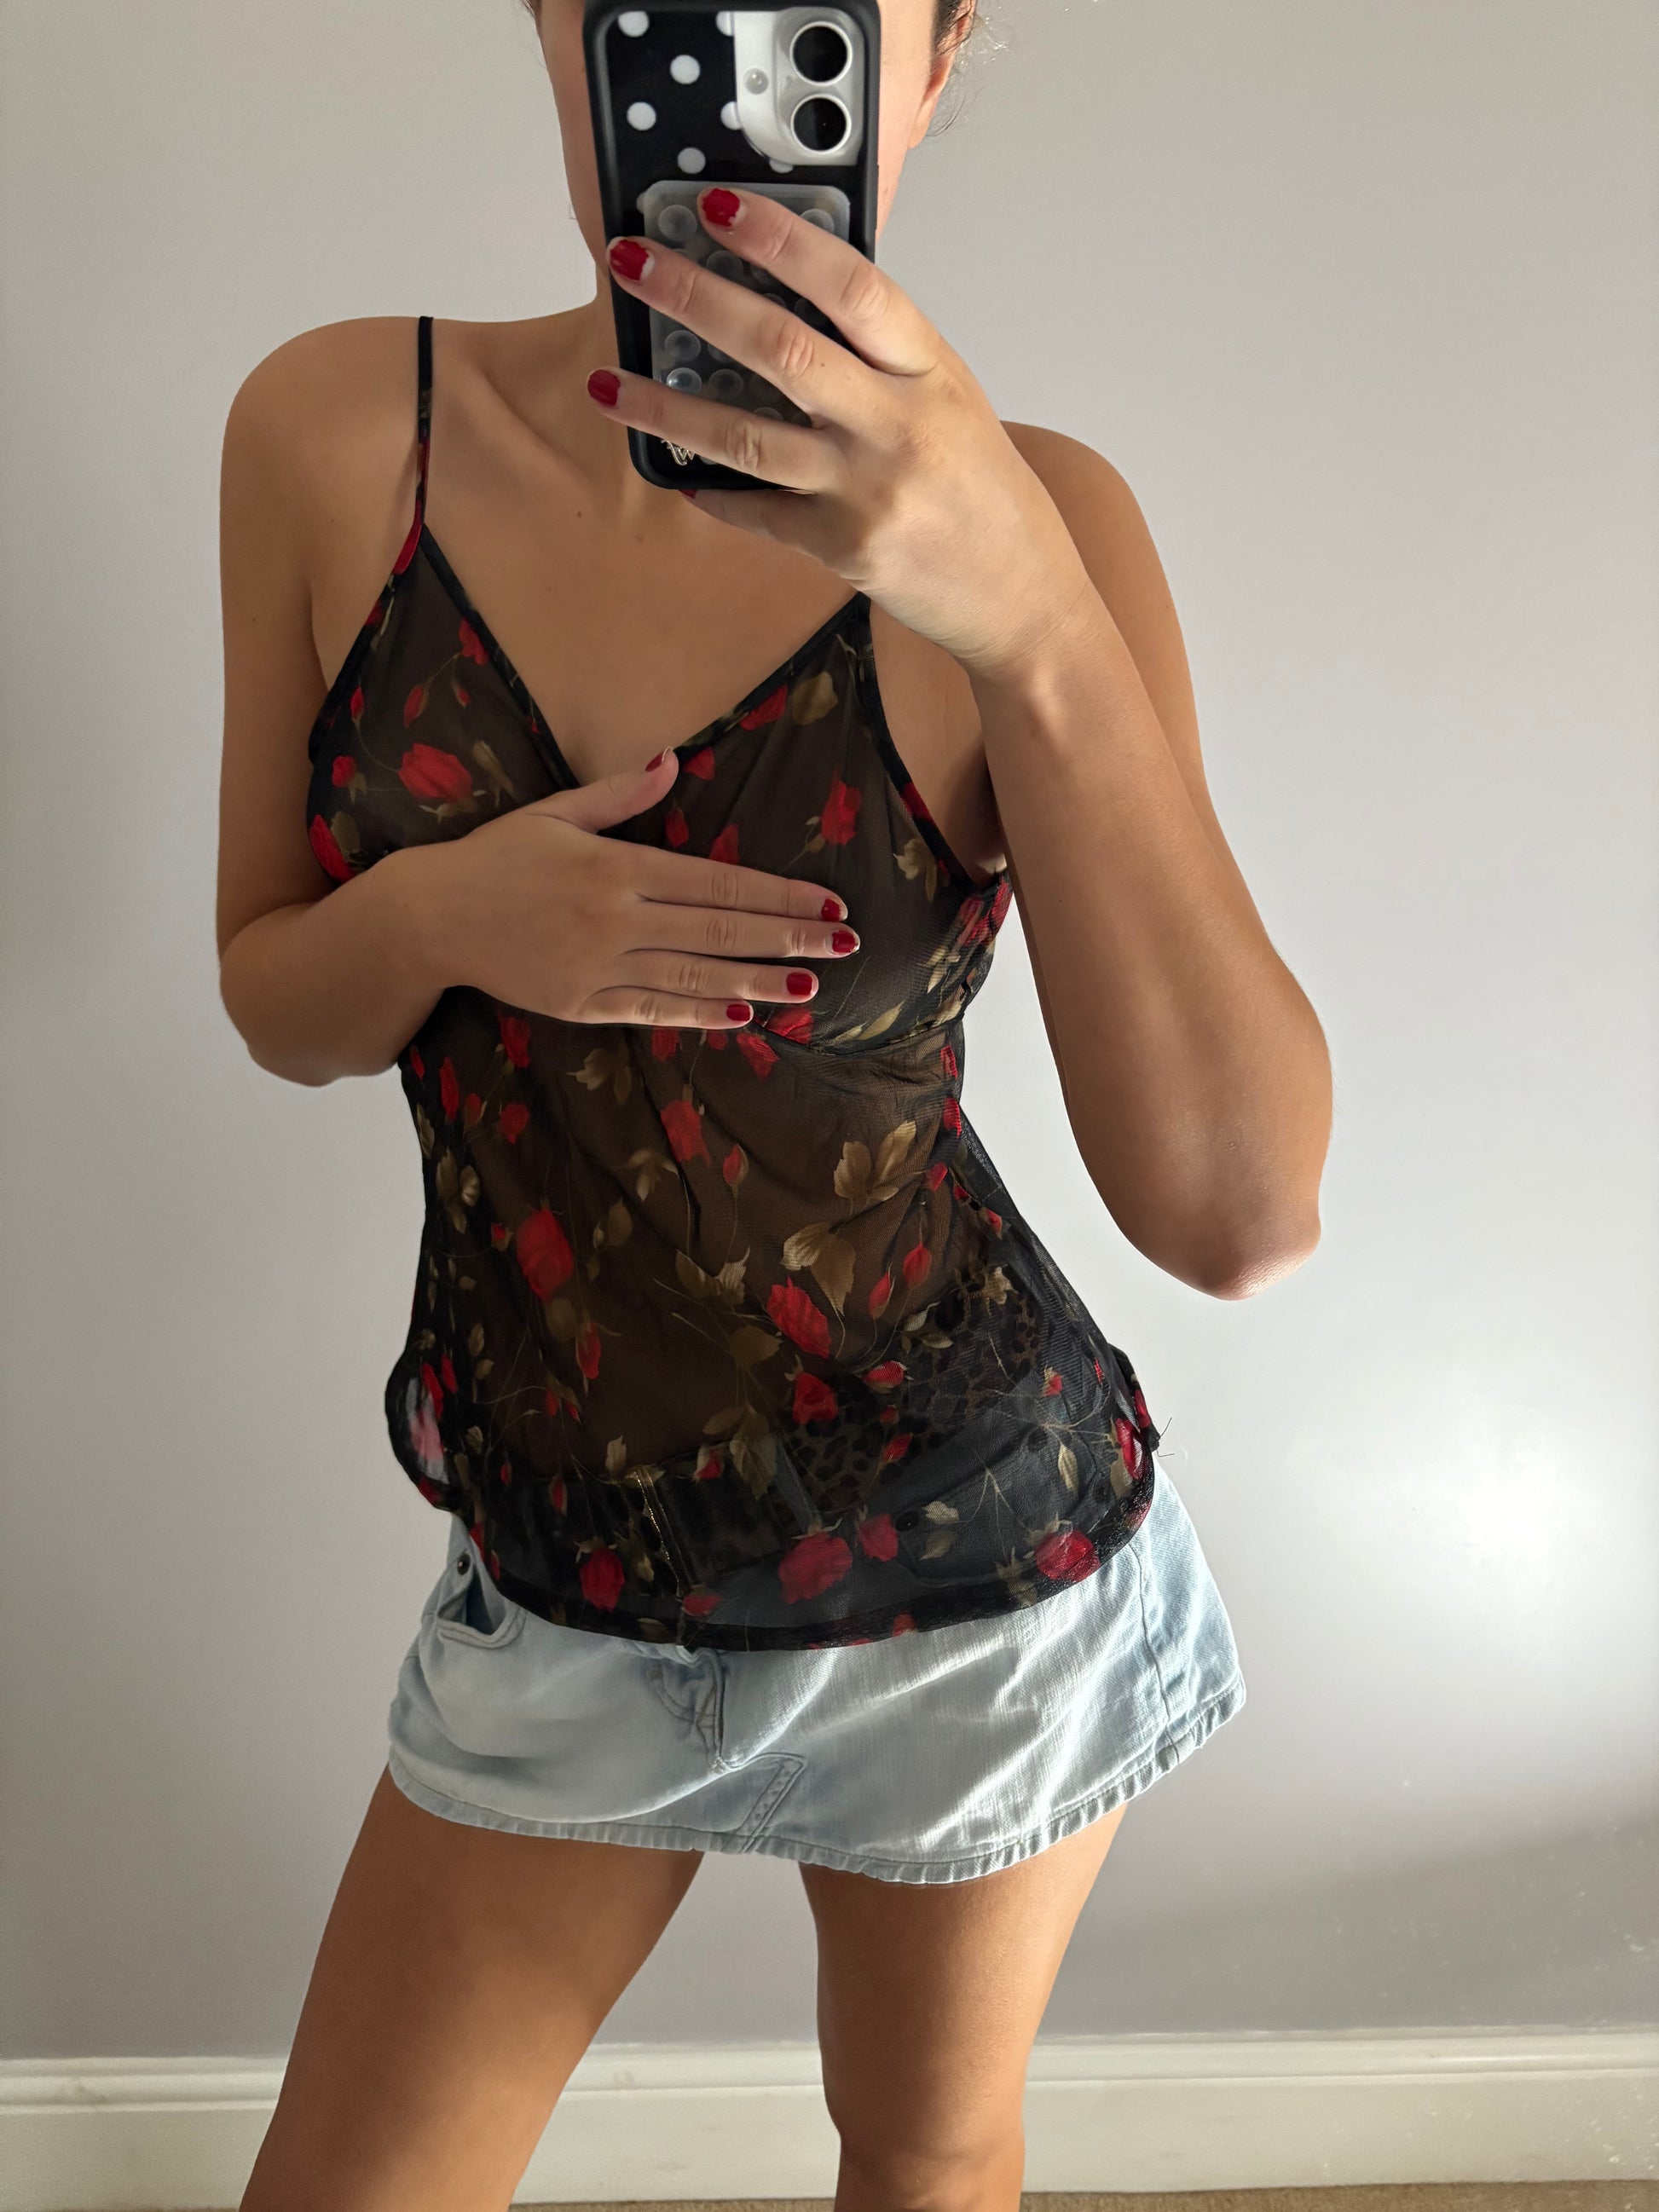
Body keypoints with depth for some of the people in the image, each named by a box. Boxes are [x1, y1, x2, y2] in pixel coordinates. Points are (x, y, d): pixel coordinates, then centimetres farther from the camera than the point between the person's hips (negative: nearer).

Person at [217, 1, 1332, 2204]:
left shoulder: (1026, 518, -15)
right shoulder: (335, 431, -8)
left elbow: (1241, 1213, -24)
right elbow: (276, 1000, 2)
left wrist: (1028, 615, -34)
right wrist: (444, 913, -21)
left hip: (975, 1549, -1)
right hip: (564, 1578, 2)